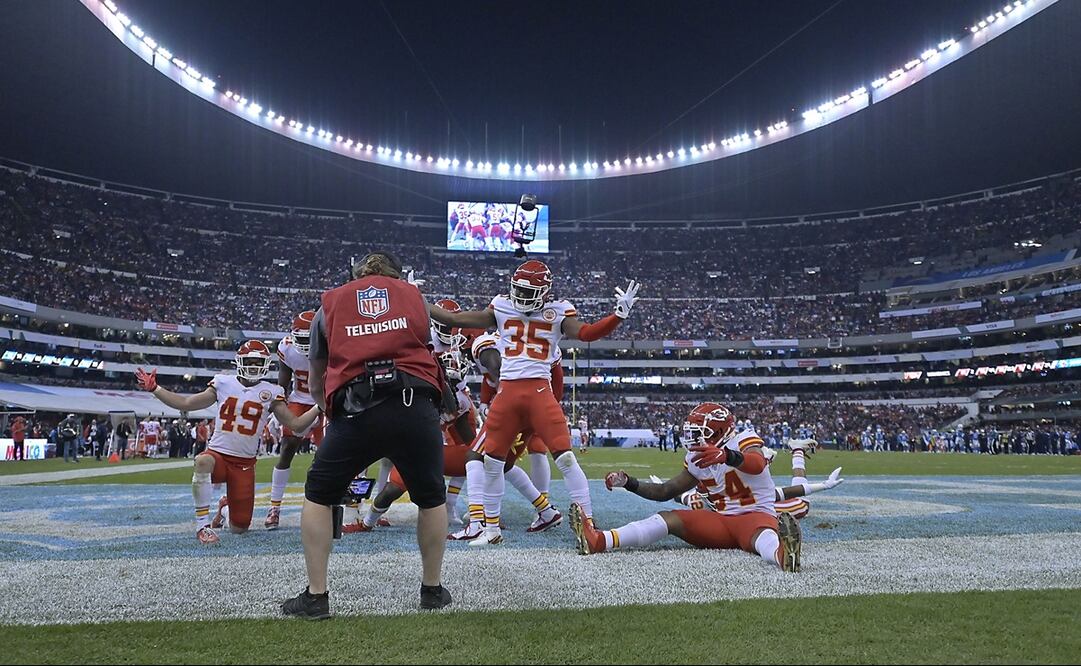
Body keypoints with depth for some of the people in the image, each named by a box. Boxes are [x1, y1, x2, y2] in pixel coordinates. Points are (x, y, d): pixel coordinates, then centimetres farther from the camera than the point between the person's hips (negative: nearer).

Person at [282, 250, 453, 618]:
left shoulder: (331, 303, 21)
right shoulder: (413, 294, 21)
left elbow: (316, 385, 27)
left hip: (355, 411, 0)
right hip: (416, 405, 1)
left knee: (319, 495, 20)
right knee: (431, 497, 21)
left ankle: (315, 596, 18)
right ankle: (433, 589, 30)